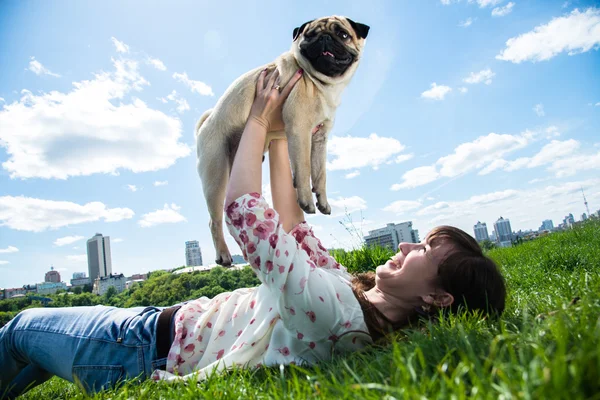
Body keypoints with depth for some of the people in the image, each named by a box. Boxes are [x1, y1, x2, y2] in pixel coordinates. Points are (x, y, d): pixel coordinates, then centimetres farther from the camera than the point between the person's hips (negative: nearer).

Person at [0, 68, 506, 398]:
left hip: (149, 353, -7)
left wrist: (259, 121, -18)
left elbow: (243, 209, -32)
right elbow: (290, 225, -1)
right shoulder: (351, 291, -8)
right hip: (173, 321, 8)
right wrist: (278, 134, 1)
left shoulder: (335, 309, -36)